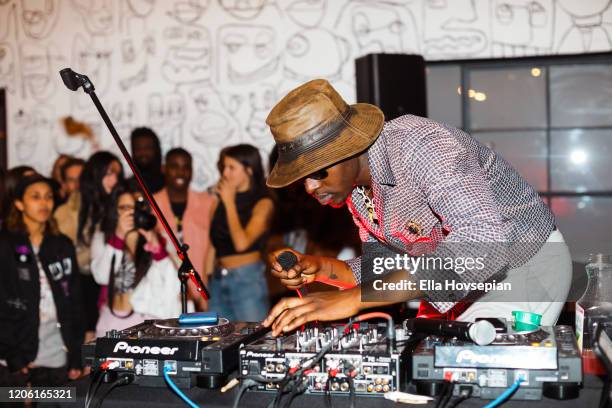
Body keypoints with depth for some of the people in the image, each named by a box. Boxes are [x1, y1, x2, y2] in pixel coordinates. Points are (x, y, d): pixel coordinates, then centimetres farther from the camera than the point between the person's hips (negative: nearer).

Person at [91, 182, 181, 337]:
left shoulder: (158, 240, 1)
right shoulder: (102, 238, 4)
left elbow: (174, 281, -10)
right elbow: (101, 277, -12)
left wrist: (156, 246, -23)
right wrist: (119, 237, -19)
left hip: (148, 321, -1)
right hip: (113, 321, 2)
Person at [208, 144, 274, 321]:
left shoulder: (262, 204, -5)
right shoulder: (219, 202, 10)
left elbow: (242, 243, -18)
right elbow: (213, 245, 12)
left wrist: (230, 202, -11)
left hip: (248, 279, -5)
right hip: (218, 280, 5)